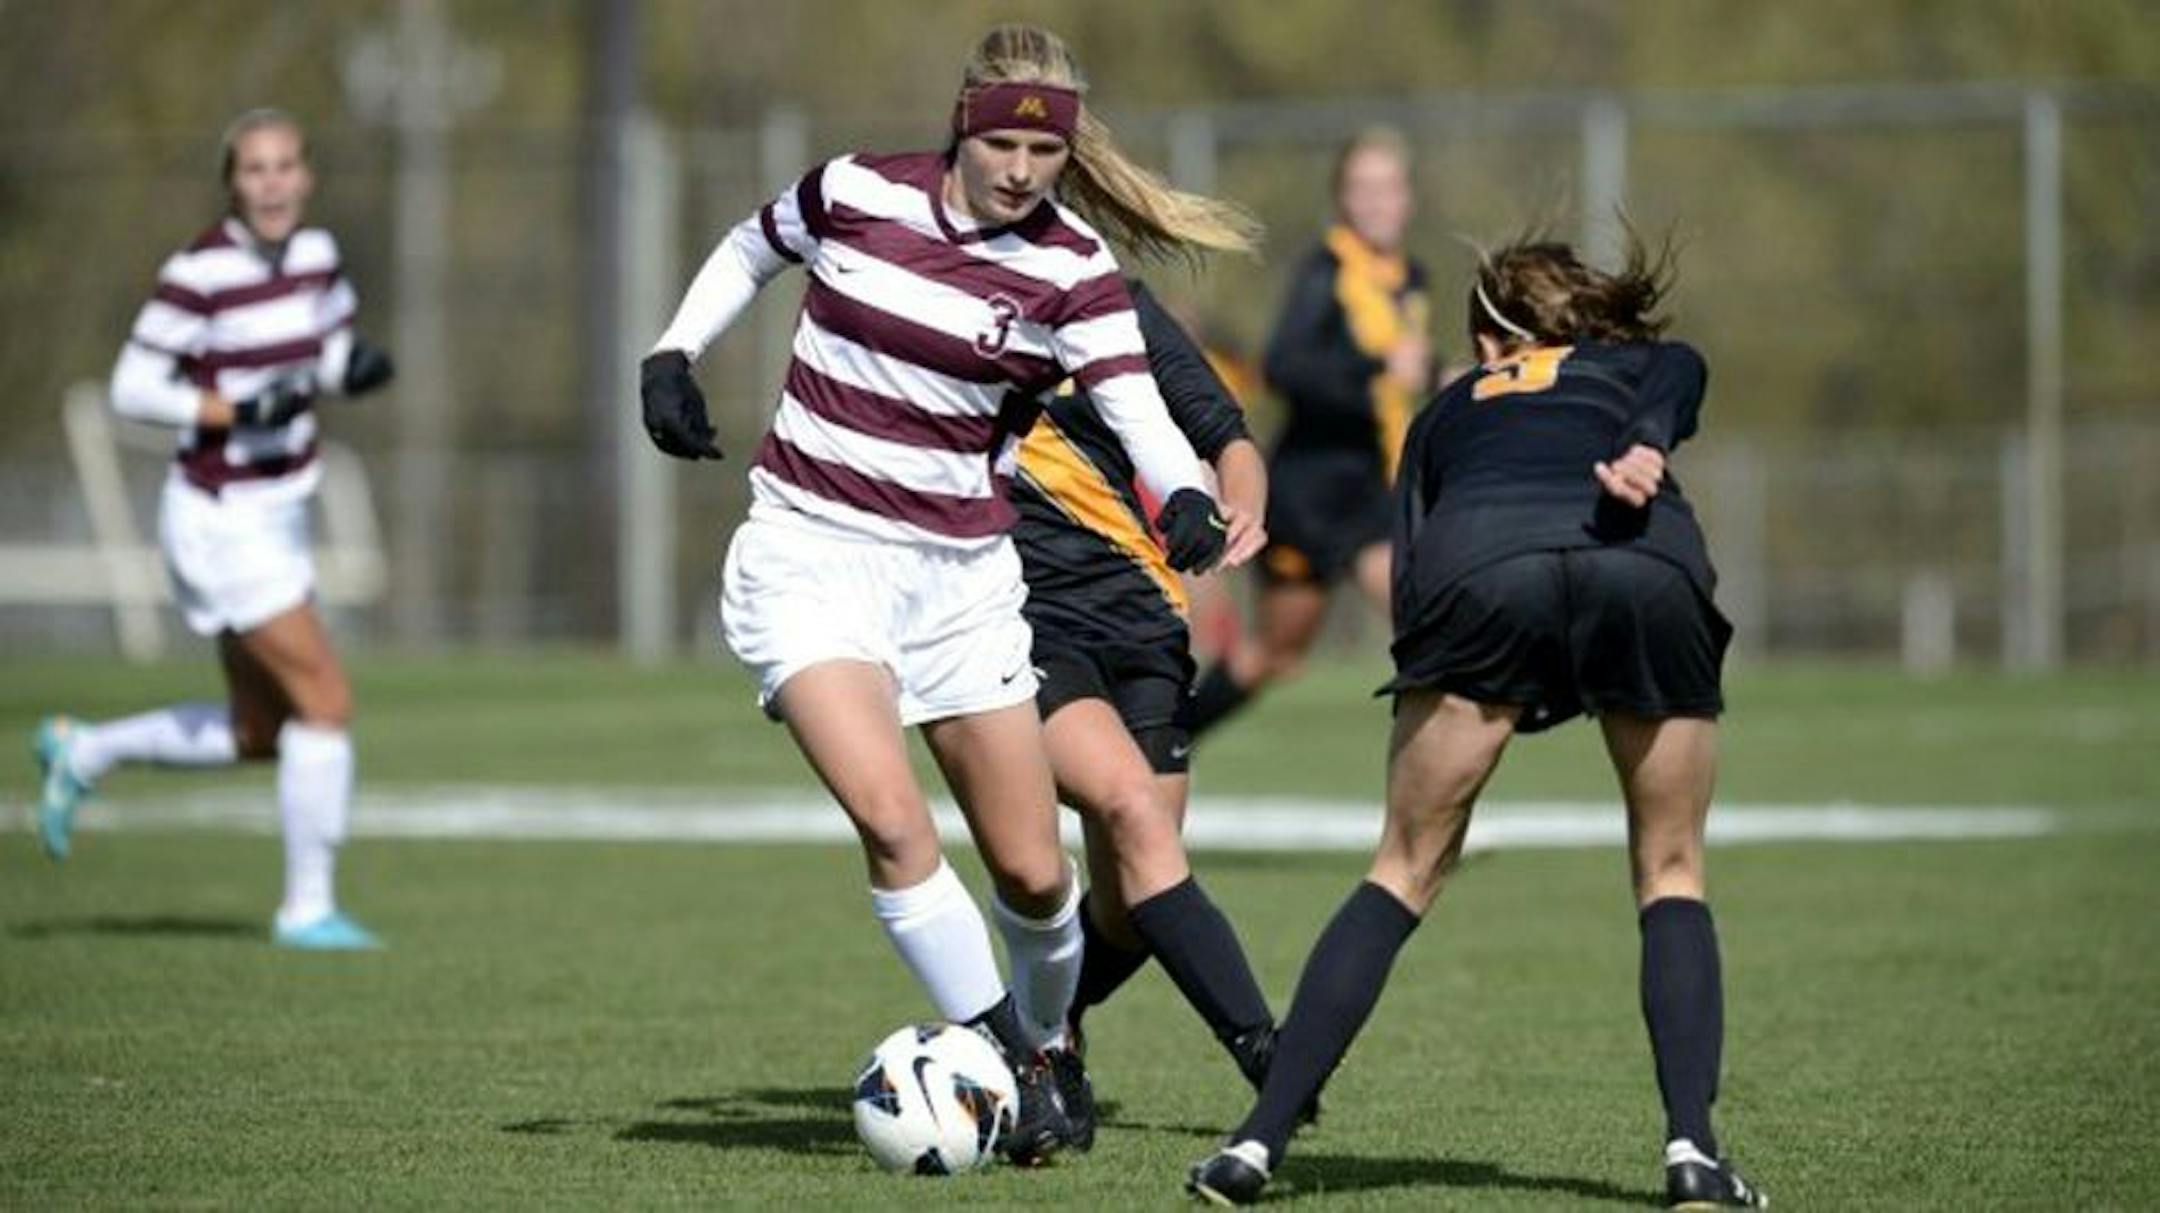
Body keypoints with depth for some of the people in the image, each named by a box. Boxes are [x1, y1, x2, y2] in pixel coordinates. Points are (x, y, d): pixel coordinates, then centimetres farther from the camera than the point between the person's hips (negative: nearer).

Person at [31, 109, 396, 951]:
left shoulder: (315, 255, 3)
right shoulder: (200, 273, -18)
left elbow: (332, 354, 17)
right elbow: (131, 389, -16)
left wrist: (355, 369, -6)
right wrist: (240, 411, -26)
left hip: (276, 517, 8)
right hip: (222, 523, -8)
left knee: (259, 735, 16)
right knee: (327, 700, -11)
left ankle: (80, 752, 34)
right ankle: (307, 906, 0)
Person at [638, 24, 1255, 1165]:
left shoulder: (1071, 266, -8)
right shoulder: (856, 191, -5)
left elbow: (1136, 407, -21)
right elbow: (749, 250, 16)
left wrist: (1187, 495, -41)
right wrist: (670, 358, 3)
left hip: (960, 572, 1)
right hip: (810, 552, -1)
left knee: (1031, 871, 4)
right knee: (892, 821, -23)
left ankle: (1048, 1044, 35)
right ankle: (1008, 1067, -9)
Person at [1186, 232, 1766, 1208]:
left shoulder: (1450, 410, 39)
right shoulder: (1655, 361, 36)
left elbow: (1409, 576, 23)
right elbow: (1665, 392, 10)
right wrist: (1642, 452, -10)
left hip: (1479, 565, 1)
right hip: (1651, 567, 0)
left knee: (1406, 869, 13)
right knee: (1671, 871, 17)